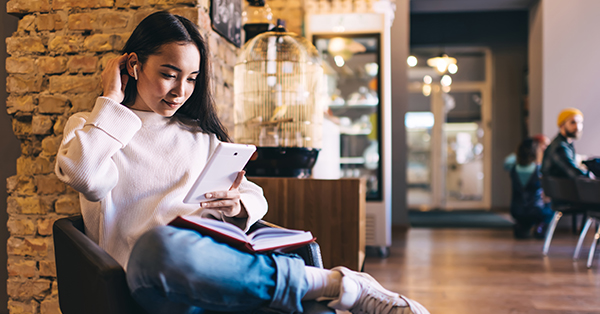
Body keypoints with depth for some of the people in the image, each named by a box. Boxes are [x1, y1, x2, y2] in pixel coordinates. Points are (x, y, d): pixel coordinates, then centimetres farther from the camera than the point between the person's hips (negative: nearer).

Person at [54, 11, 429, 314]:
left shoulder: (200, 134, 26)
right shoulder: (91, 126, 16)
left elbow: (256, 198, 23)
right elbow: (86, 176, -9)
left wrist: (237, 206, -2)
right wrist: (113, 101, 3)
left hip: (212, 257, 4)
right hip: (150, 275, -3)